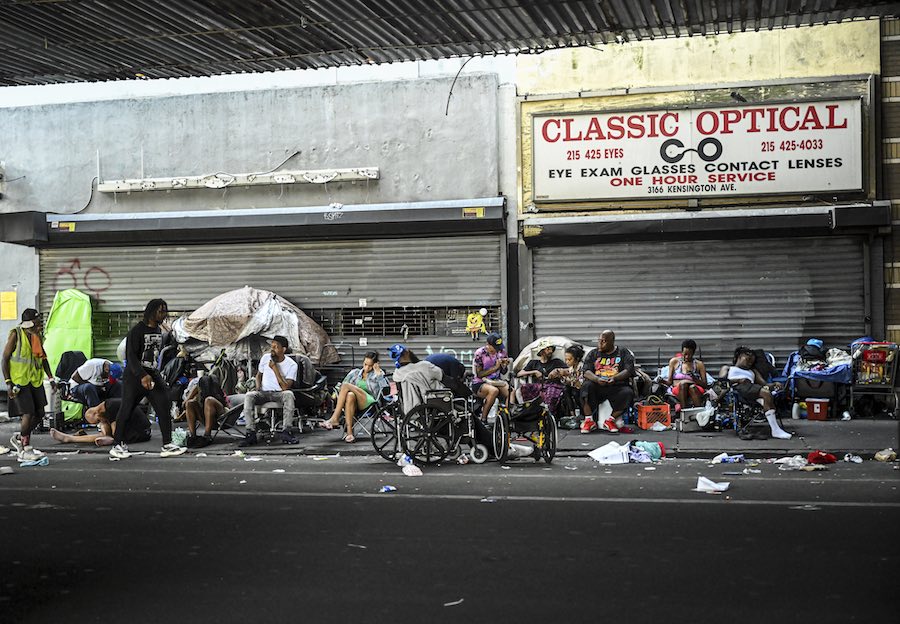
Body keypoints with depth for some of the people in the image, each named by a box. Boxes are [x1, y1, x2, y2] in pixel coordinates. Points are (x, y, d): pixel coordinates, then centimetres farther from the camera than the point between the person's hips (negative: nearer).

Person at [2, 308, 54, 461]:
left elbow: (43, 357, 18)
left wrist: (50, 378, 11)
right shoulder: (16, 334, -12)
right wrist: (8, 382, -16)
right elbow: (5, 358, -11)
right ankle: (25, 451, 1)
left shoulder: (37, 335, 8)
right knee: (28, 414, -12)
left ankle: (19, 438, 29)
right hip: (19, 381, -7)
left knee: (39, 413, 7)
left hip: (35, 380, 7)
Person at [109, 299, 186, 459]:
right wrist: (143, 376, -29)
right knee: (127, 409, 0)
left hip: (153, 374, 7)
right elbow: (131, 356, -19)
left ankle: (167, 445, -2)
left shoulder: (159, 331, 11)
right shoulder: (137, 330, -13)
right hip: (134, 375, -7)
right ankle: (118, 445, 13)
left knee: (164, 407, -4)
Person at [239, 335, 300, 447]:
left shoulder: (292, 365, -10)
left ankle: (285, 432, -35)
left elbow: (285, 387, -19)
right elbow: (259, 375, 19)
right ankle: (251, 433, -33)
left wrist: (275, 368, -22)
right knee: (249, 396, -30)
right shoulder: (265, 358, 2)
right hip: (264, 393, 3)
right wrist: (258, 388, -1)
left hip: (279, 393, -2)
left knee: (288, 394, -37)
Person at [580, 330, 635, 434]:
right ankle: (589, 421, -25)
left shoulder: (623, 352, 13)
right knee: (586, 386, -31)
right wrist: (597, 379, -19)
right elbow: (586, 372, 3)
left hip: (617, 386, -1)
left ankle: (610, 420, -17)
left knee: (628, 393, -32)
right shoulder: (593, 353, 17)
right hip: (597, 386, 1)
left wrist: (614, 378, -21)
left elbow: (628, 370, -1)